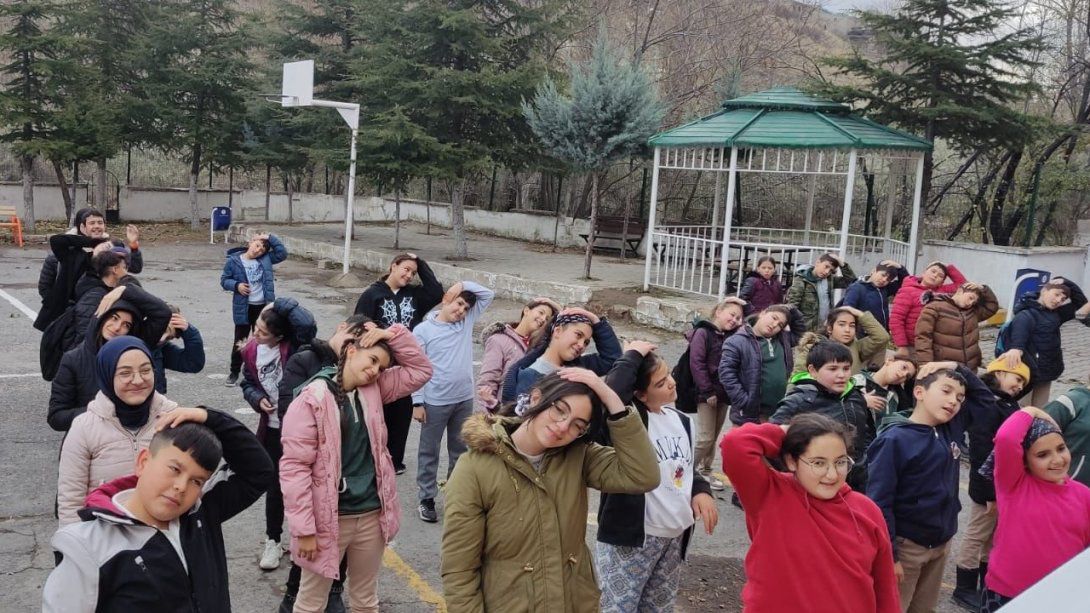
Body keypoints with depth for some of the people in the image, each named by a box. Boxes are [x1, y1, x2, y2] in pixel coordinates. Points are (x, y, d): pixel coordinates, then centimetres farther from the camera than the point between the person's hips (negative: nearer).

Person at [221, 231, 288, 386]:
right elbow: (224, 280, 1)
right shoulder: (233, 261, -5)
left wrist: (270, 238, -5)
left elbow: (282, 253, 0)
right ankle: (234, 372, 17)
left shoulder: (266, 259, 2)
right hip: (244, 308, -2)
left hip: (263, 306, 2)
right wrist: (236, 285, -17)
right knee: (240, 341, 4)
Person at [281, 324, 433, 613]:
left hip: (371, 514, 6)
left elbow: (421, 369, 9)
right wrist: (304, 529, -18)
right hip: (329, 519, -6)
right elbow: (294, 467, -17)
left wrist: (393, 335, -5)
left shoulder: (373, 390, 5)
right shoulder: (311, 400, -15)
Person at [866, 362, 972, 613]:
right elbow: (879, 502, -20)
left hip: (942, 542, 7)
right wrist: (887, 555, -20)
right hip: (906, 546, -7)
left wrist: (960, 370, -1)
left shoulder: (951, 429, 1)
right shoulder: (894, 440, -20)